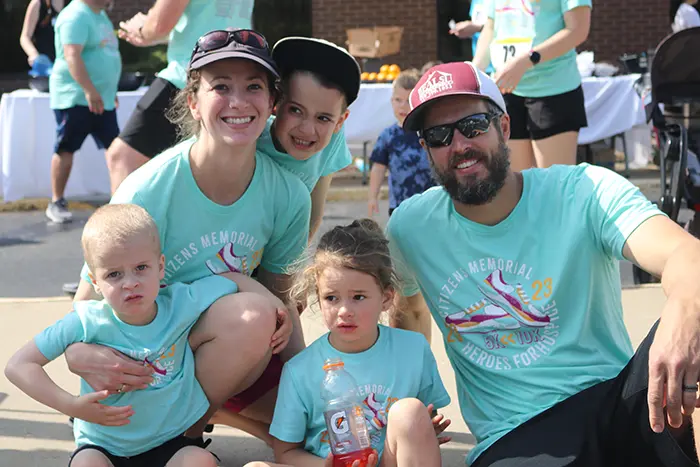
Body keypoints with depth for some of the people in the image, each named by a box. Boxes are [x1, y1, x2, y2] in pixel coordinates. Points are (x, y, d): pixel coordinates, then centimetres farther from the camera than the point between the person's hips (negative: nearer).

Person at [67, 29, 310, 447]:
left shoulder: (289, 196, -12)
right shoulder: (149, 192, -23)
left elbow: (278, 293, 3)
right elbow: (88, 306, -17)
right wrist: (81, 354, -40)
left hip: (237, 351, 5)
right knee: (249, 315, -32)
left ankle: (208, 406, 15)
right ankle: (183, 432, -8)